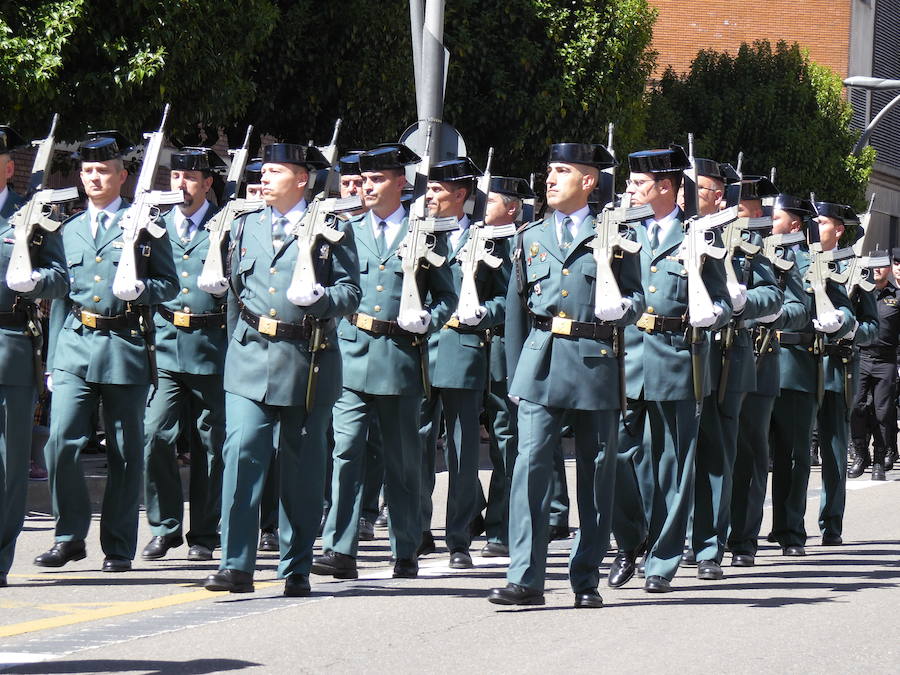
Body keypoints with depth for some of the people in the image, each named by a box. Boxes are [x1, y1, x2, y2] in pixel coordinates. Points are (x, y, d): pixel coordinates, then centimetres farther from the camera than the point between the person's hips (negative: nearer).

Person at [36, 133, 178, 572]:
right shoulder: (69, 231, 15)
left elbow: (169, 285, 6)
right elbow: (59, 297, 17)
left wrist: (140, 290, -16)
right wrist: (52, 361, 14)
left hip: (126, 348, -3)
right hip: (74, 345, 3)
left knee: (125, 453, 2)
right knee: (61, 442, -10)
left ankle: (118, 547, 10)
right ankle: (70, 536, 3)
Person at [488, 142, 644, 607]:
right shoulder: (530, 237, 15)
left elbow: (636, 297, 8)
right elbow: (515, 308, 16)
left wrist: (621, 308, -16)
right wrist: (515, 377, 11)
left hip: (596, 363, -1)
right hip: (540, 362, 1)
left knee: (596, 472, 4)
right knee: (531, 462, -11)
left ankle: (587, 578, 13)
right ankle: (525, 578, -13)